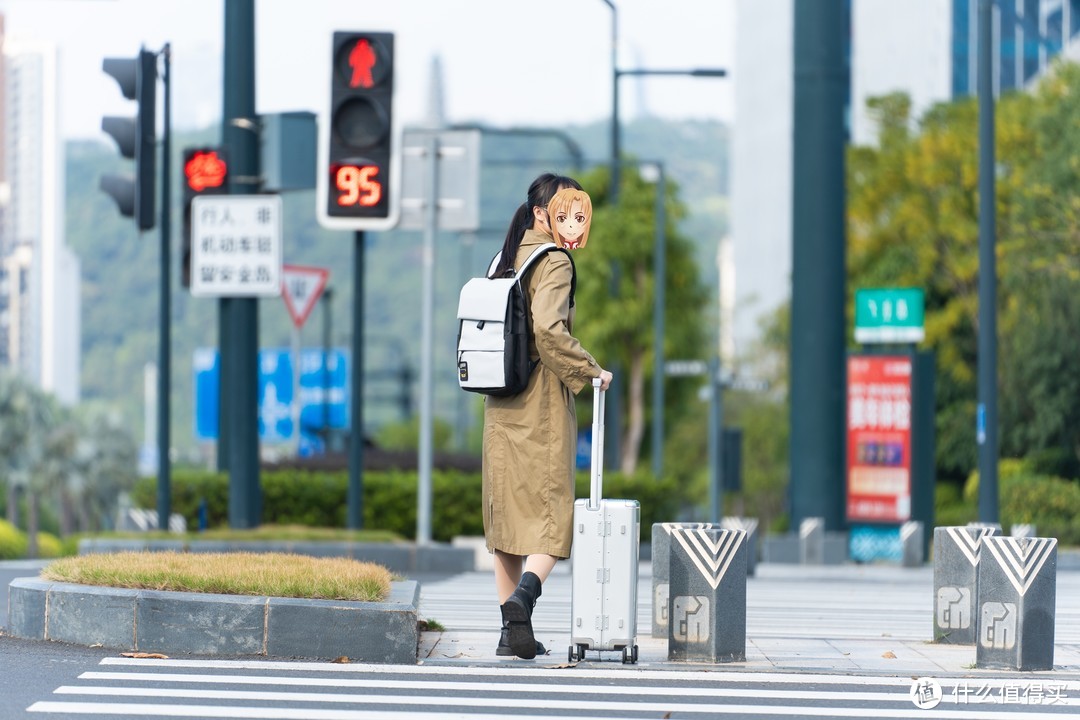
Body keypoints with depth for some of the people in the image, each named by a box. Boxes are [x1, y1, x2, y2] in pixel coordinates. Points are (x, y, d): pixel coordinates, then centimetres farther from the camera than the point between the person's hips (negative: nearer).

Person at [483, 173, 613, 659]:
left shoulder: (505, 258, 13)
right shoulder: (554, 262, -10)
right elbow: (548, 329, -23)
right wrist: (589, 371, -14)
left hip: (501, 405, 7)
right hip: (543, 403, -7)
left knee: (508, 509, 8)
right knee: (552, 510, -2)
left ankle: (514, 629, 7)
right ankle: (525, 590, -27)